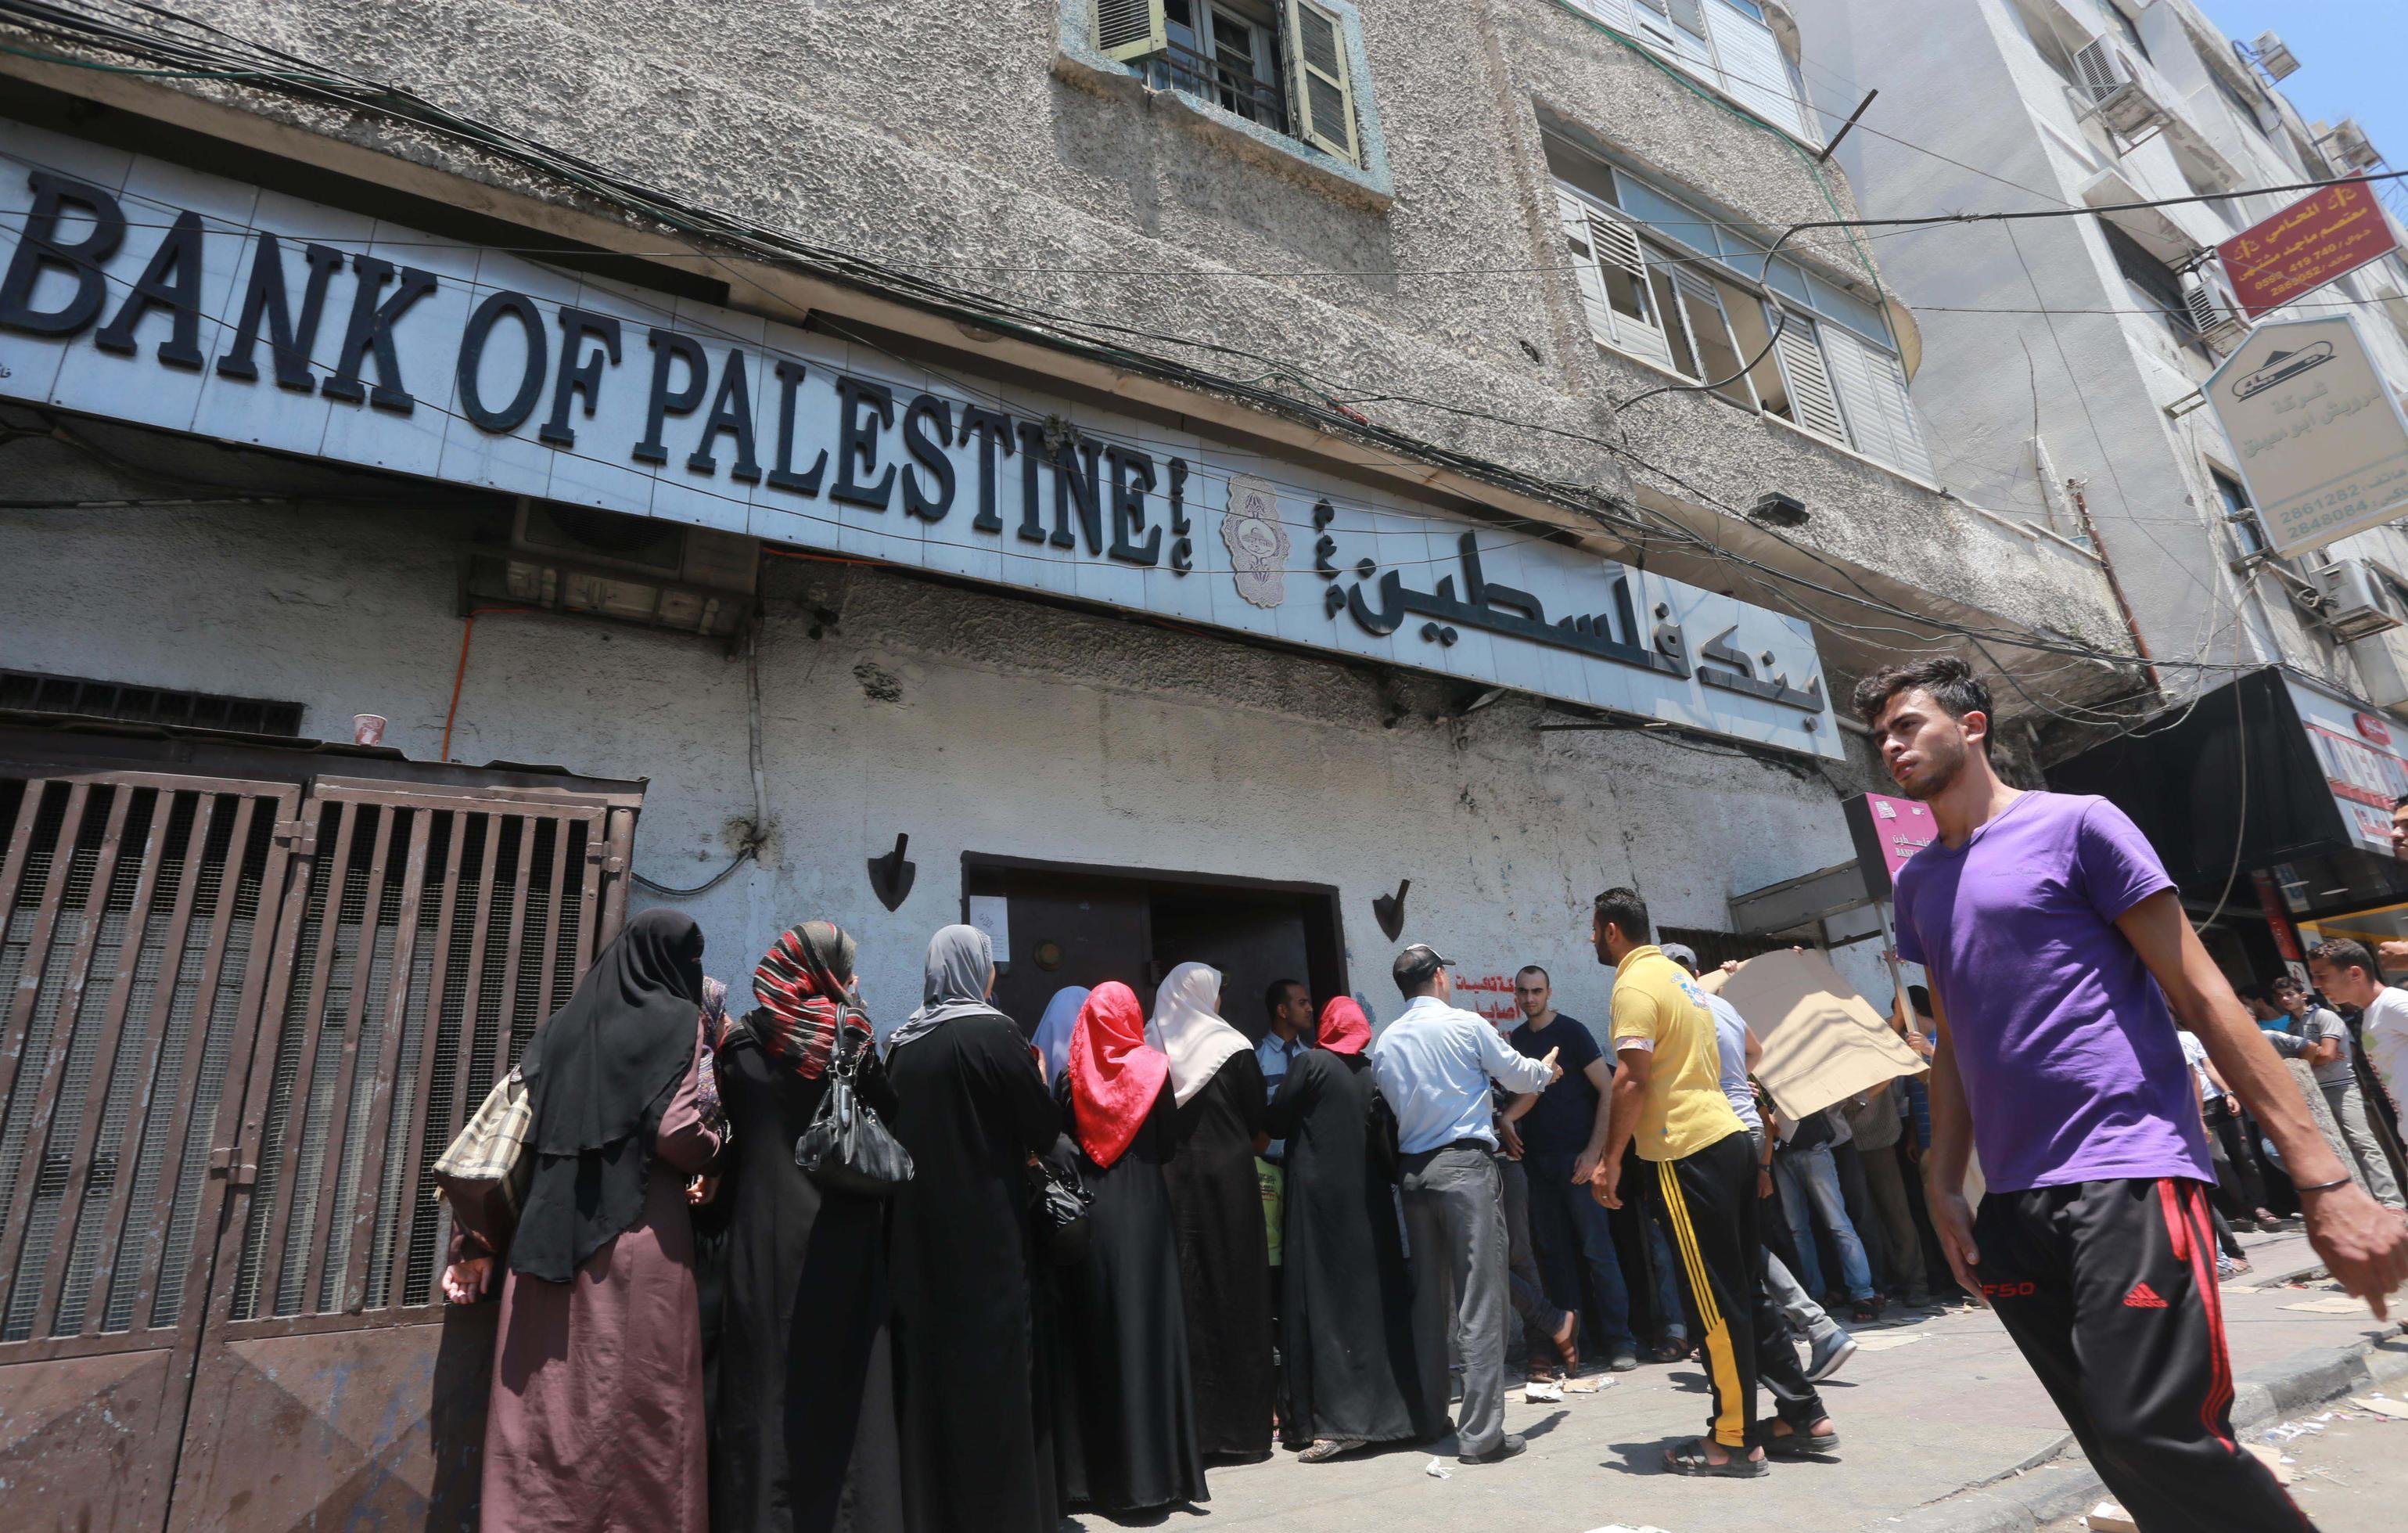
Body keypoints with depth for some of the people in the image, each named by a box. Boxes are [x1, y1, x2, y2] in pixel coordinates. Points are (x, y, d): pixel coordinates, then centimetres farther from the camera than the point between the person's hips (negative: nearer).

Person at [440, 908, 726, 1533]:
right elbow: (679, 1136, -13)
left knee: (546, 1414, 9)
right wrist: (716, 1141, 8)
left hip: (548, 1237, 6)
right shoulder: (677, 1020, -2)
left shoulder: (561, 1027, 15)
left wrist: (480, 1242, 14)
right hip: (639, 1237, -5)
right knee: (641, 1418, 1)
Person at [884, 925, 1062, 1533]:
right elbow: (1045, 1129, -11)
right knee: (991, 1367, 5)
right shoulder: (994, 1032, -13)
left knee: (927, 1361, 16)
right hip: (986, 1228, -6)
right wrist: (1035, 1079, 9)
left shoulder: (902, 1044, 4)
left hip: (917, 1227, 6)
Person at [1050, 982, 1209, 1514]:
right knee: (1144, 1328, 4)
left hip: (1085, 1210, 2)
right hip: (1142, 1209, -2)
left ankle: (1085, 1467, 18)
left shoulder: (1070, 1077, -1)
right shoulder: (1152, 1067, -4)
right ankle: (1147, 1466, 7)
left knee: (1089, 1329, 10)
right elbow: (1168, 1143, 0)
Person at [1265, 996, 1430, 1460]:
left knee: (1324, 1303, 0)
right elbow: (1388, 1138, 5)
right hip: (1369, 1198, 5)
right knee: (1377, 1297, 13)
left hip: (1319, 1195, -5)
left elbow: (1277, 1122, -4)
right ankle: (1394, 1409, 21)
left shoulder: (1310, 1062, -7)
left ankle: (1337, 1422, -3)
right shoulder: (1374, 1073, 4)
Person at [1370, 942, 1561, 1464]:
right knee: (1480, 1298, -1)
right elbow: (1519, 1075, 7)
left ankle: (1430, 1417, 24)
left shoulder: (1385, 1042, 7)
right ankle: (1481, 1432, 0)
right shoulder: (1467, 1025, -5)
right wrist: (1547, 1068, 31)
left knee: (1429, 1298, 15)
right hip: (1464, 1163, -5)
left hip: (1412, 1170, 5)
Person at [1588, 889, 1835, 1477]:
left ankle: (1734, 1441, 10)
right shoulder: (1678, 973, 16)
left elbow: (1631, 1081, -20)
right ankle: (1804, 1417, 23)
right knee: (1746, 1291, 16)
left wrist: (1610, 1160, -13)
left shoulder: (1634, 984, -13)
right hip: (1729, 1137, 9)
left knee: (1716, 1301, 0)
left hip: (1687, 1154, -9)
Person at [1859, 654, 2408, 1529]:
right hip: (2013, 1200, 6)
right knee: (2126, 1452, 9)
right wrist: (1944, 1187, 12)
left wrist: (2324, 1181, -10)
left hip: (2126, 1175, -5)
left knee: (2153, 1433, -16)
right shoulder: (1917, 883, 15)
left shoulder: (2075, 824, -2)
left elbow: (2201, 996, -5)